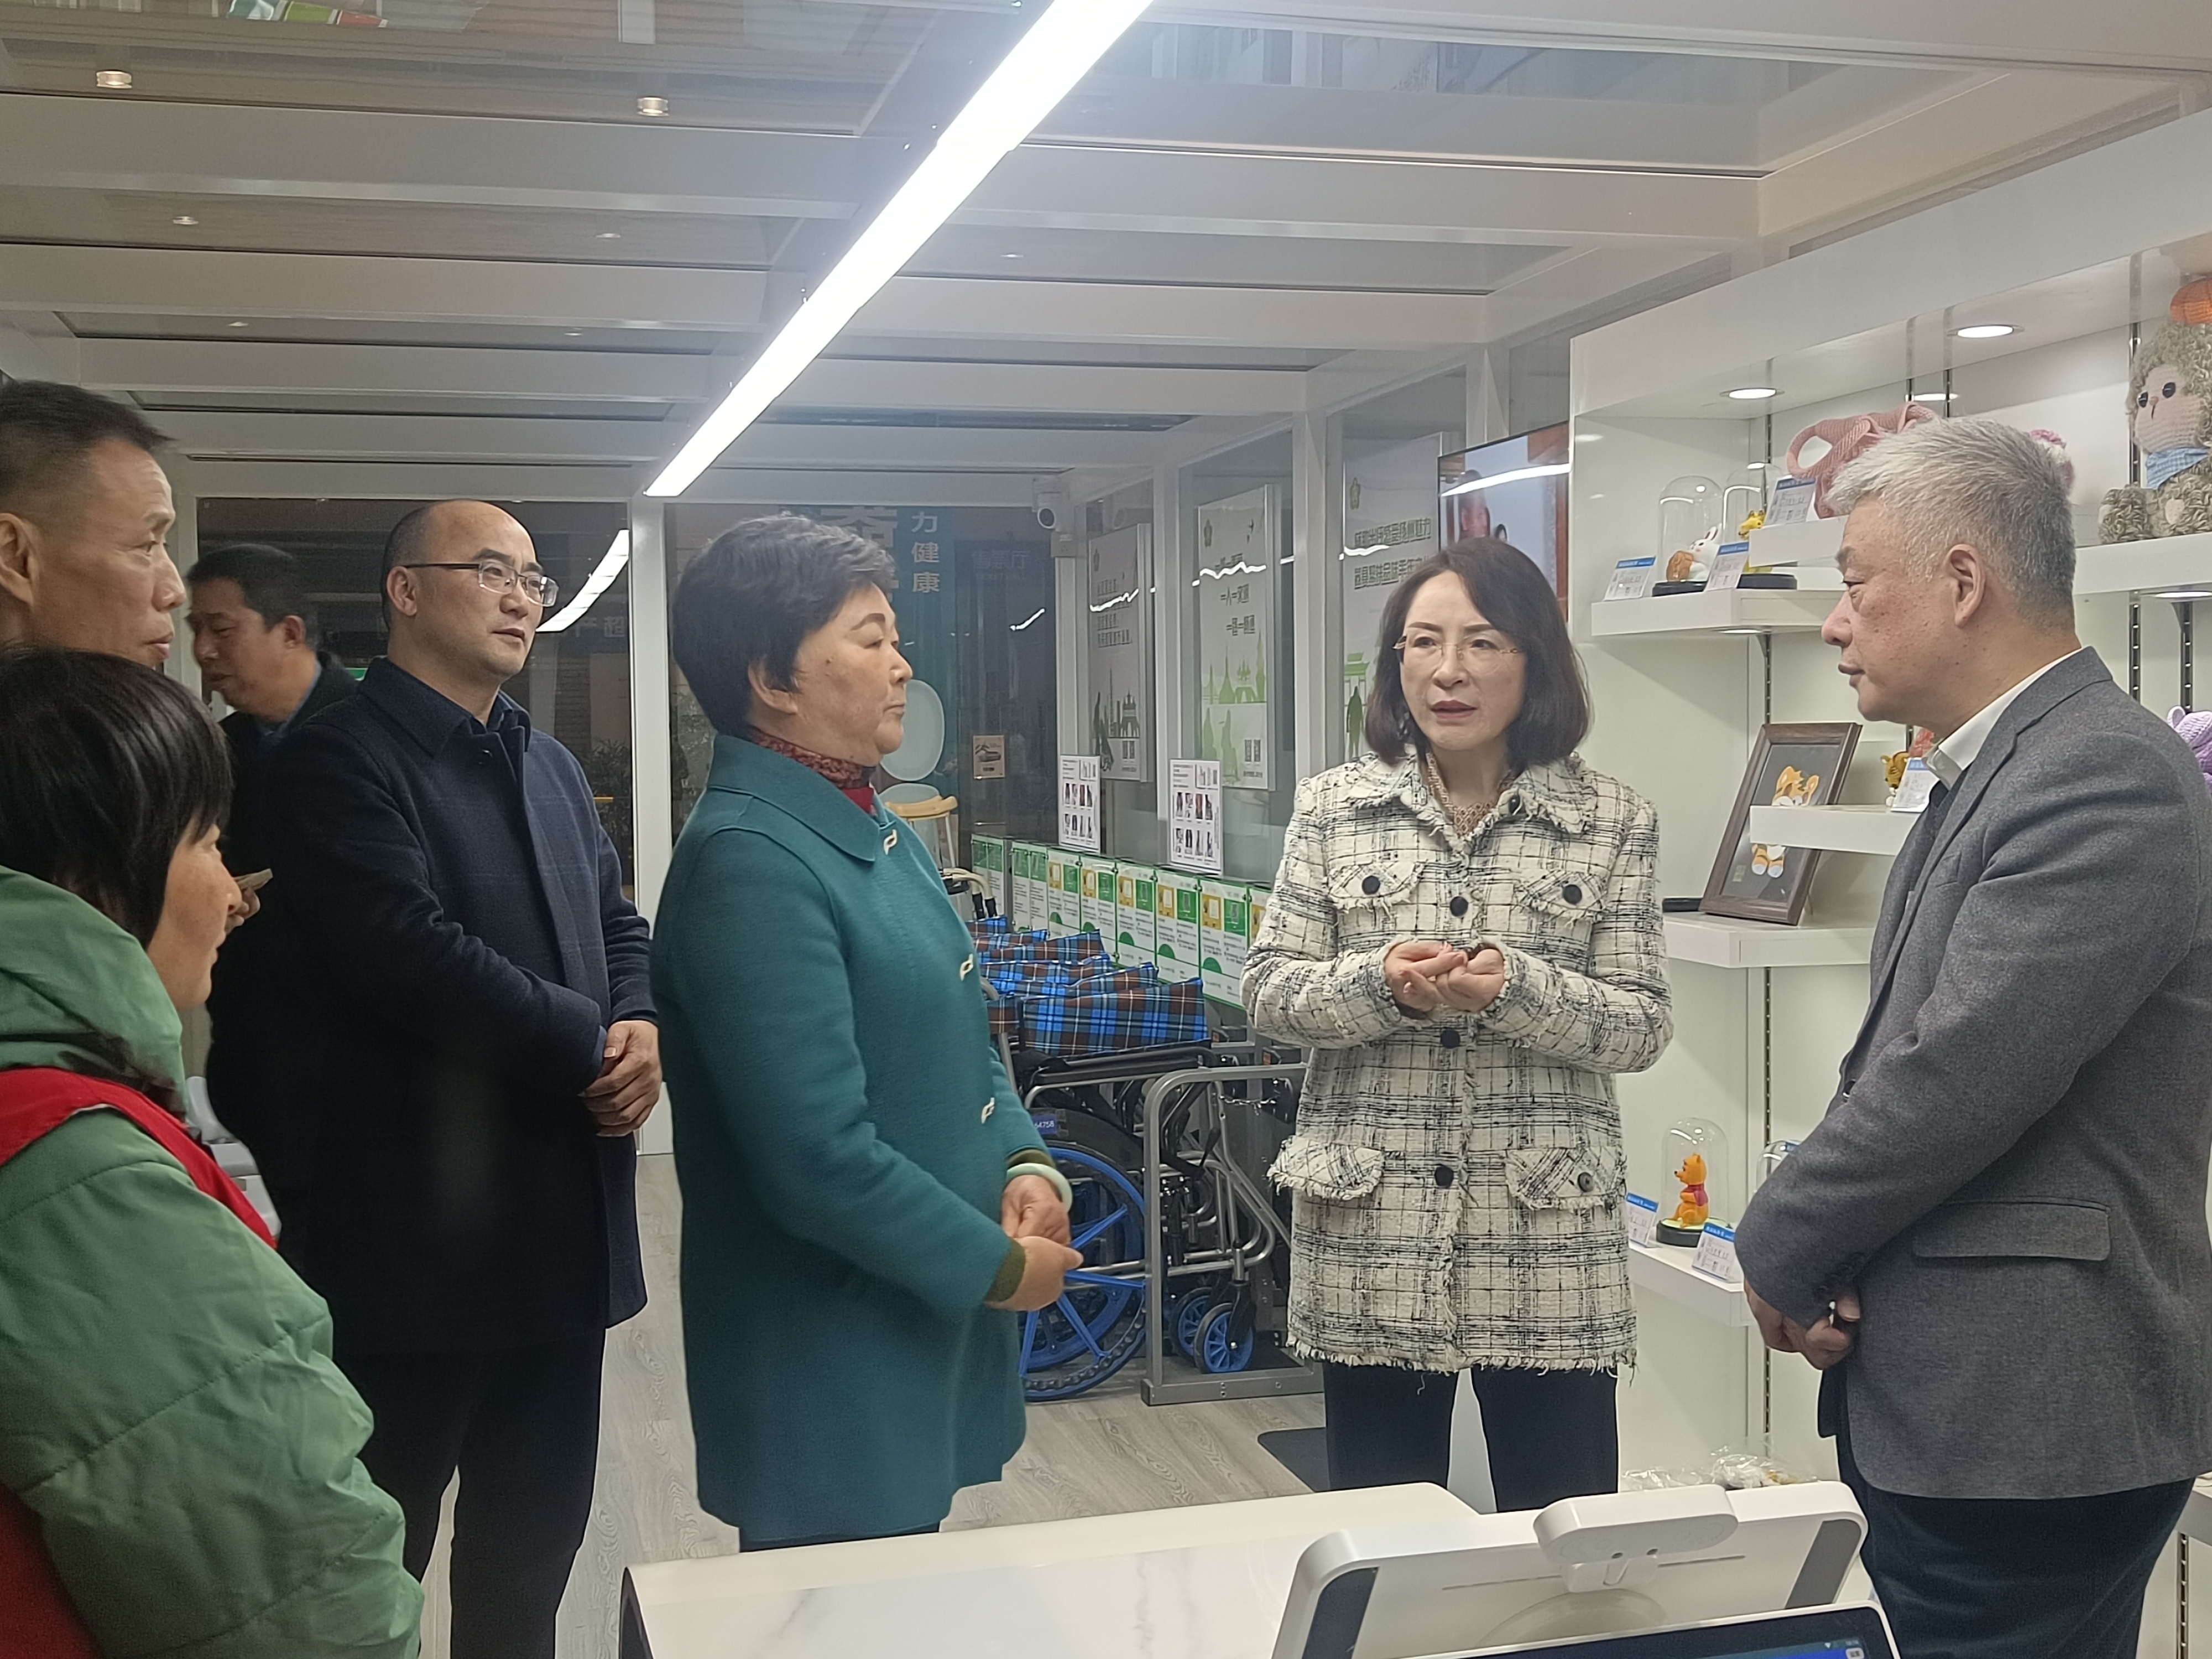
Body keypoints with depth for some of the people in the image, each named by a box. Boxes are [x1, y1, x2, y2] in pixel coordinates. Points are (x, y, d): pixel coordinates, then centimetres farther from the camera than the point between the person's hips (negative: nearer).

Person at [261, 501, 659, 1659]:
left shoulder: (553, 769, 17)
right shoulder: (338, 760, -10)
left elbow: (617, 924, 18)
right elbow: (412, 951, -22)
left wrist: (643, 1028, -4)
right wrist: (589, 1045, -13)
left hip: (564, 1229, 8)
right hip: (421, 1239, -7)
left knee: (534, 1541, 18)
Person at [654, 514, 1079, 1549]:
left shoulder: (871, 829, 10)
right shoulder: (750, 861, -23)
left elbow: (957, 1033, 18)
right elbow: (820, 1159, -27)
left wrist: (1024, 1163, 1)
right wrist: (999, 1265, -15)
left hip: (928, 1331, 9)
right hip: (830, 1376, -9)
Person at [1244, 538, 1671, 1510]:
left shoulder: (1611, 824, 2)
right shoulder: (1333, 809, 5)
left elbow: (1643, 1028, -2)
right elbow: (1266, 992, 2)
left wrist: (1518, 989, -19)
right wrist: (1380, 985, -17)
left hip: (1548, 1245, -1)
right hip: (1371, 1243, 1)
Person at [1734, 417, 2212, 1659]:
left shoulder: (2107, 778, -18)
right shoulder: (1993, 773, 14)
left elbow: (1961, 1075, -24)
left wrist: (1782, 1250, -9)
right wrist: (1830, 1252, -1)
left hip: (2026, 1417, -9)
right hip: (1953, 1401, 9)